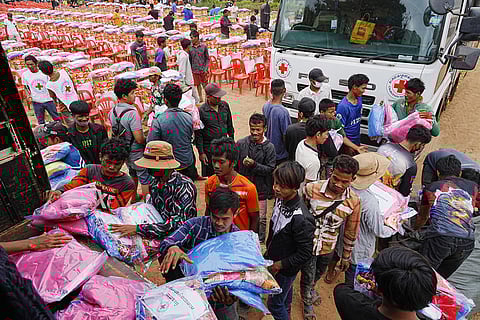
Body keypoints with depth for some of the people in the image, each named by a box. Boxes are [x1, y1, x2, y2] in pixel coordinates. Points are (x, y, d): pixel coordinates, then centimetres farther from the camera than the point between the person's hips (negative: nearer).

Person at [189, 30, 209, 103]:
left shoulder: (203, 46, -6)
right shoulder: (190, 48, 0)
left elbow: (207, 58, -2)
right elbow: (190, 60, 7)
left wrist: (206, 69, -10)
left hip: (203, 70, -3)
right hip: (195, 70, 3)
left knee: (205, 85, 3)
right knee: (197, 85, 13)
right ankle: (201, 98, 28)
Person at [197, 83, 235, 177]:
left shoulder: (225, 105, 0)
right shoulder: (201, 111, -14)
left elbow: (229, 125, 13)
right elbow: (198, 134, -9)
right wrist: (201, 153, -9)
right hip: (209, 150, -4)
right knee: (209, 176, 8)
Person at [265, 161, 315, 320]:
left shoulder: (301, 218, -38)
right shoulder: (280, 199, -14)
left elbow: (305, 254, -27)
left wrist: (279, 265, -19)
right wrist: (268, 250, 11)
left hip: (286, 269, -7)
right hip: (274, 258, 7)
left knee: (274, 304, 13)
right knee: (286, 290, 33)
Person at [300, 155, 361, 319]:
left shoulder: (354, 201, -18)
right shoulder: (311, 189, -25)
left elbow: (351, 232, -4)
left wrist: (346, 257, 6)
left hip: (328, 247, 3)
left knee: (318, 273, 29)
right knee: (308, 276, 16)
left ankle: (310, 288, 64)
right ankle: (307, 302, 49)